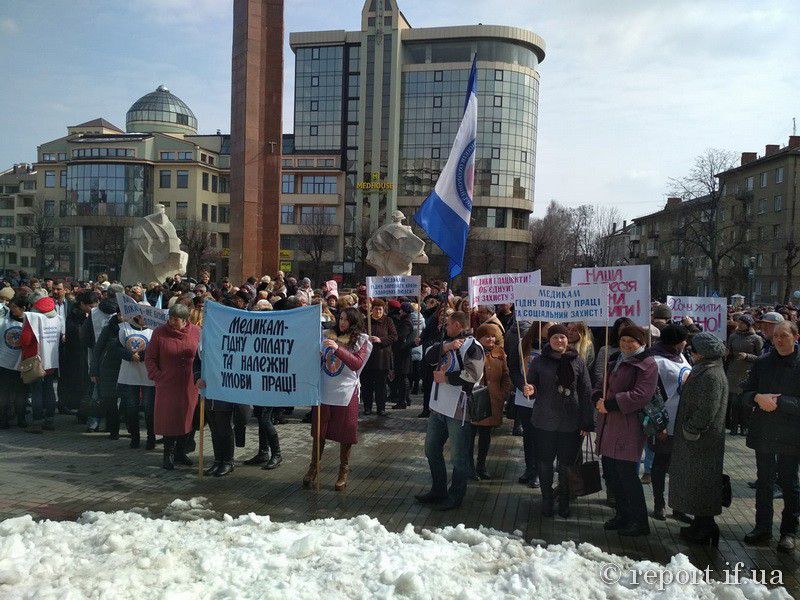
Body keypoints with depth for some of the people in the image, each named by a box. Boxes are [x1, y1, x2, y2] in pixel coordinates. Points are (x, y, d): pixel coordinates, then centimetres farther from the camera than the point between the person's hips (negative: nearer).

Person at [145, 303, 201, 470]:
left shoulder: (196, 332, 1)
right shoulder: (159, 333, -2)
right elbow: (149, 358, 4)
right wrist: (157, 376, -7)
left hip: (189, 385, 2)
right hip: (167, 385, -2)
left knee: (186, 418, 10)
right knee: (168, 420, 0)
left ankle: (180, 453, 24)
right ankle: (168, 455, 13)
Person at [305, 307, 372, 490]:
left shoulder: (362, 340, -1)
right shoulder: (330, 335, 8)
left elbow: (356, 364, -16)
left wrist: (338, 348, -25)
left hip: (346, 392, -3)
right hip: (324, 391, 3)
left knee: (345, 434, 5)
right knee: (318, 431, 10)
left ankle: (343, 472, 21)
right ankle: (314, 467, 25)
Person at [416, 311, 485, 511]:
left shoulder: (472, 346, -12)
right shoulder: (448, 342, 15)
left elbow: (472, 374, -25)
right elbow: (429, 358, 3)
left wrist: (446, 378, -16)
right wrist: (445, 347, -13)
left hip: (458, 409, -9)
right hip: (438, 406, 9)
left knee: (458, 456, 4)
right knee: (431, 449, 18)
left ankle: (455, 497, 20)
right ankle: (438, 491, 33)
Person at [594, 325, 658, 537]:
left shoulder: (647, 365, -8)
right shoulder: (617, 361, 19)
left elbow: (640, 395, -20)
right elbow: (602, 384, 18)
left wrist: (610, 403, -19)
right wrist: (598, 398, -5)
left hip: (629, 428, -8)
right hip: (608, 426, 8)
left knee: (627, 475, -3)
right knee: (611, 473, 14)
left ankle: (640, 522, 11)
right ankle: (623, 515, 30)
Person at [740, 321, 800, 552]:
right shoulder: (762, 363, 3)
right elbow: (745, 394, 4)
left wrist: (777, 402, -20)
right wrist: (758, 398, -15)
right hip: (763, 433, 4)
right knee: (764, 482, 14)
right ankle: (762, 528, 26)